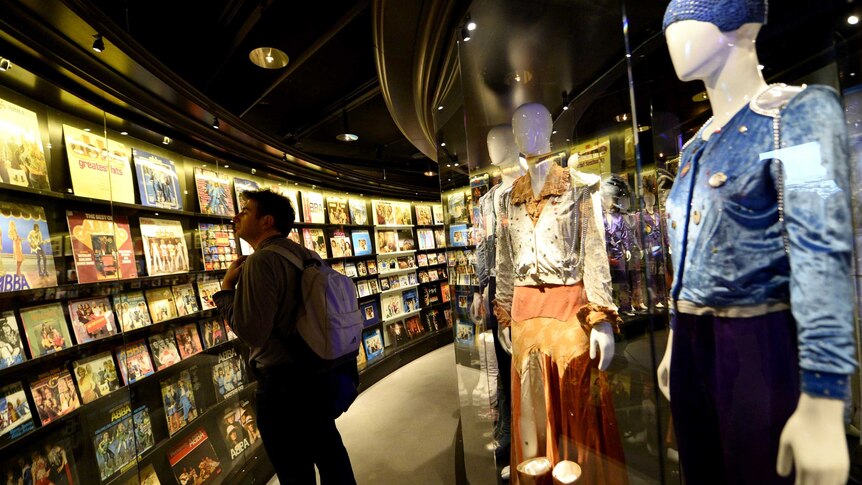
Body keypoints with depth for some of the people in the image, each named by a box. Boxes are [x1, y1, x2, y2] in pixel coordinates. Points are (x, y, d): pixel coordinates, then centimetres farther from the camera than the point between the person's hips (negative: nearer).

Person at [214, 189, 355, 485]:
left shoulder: (261, 261, -20)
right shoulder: (305, 254, 5)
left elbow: (252, 332, -24)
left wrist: (227, 287, -11)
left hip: (282, 381, -8)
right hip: (316, 370, 8)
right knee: (328, 449, 24)